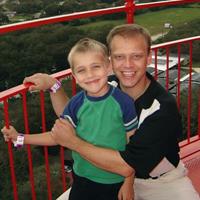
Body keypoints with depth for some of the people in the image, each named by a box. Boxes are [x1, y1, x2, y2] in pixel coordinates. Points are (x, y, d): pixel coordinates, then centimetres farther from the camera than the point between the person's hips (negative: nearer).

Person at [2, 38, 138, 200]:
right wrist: (20, 138, -4)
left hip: (114, 182, -3)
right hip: (82, 177, 3)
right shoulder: (76, 104, -8)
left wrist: (129, 183, -5)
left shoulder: (123, 102, -18)